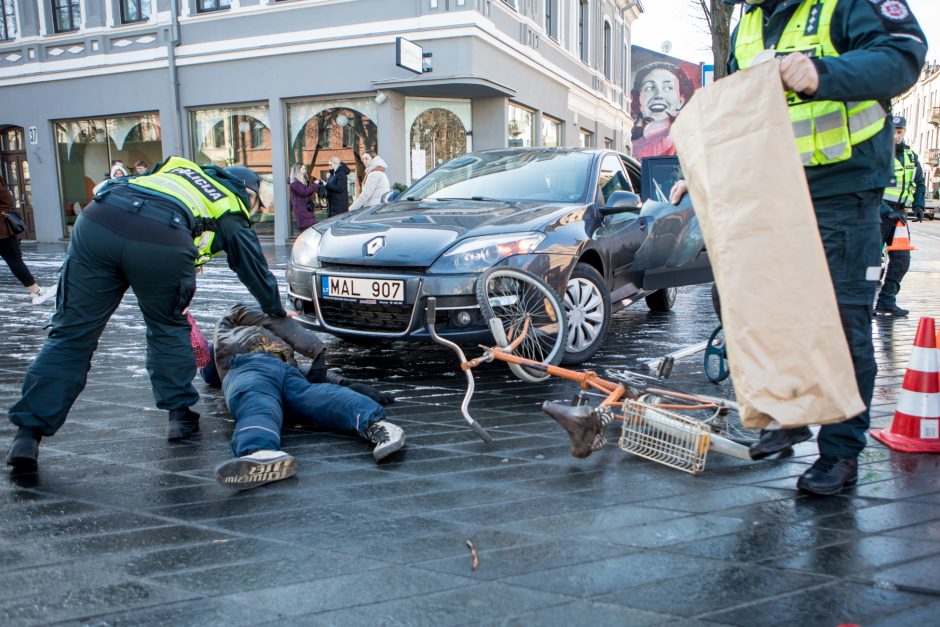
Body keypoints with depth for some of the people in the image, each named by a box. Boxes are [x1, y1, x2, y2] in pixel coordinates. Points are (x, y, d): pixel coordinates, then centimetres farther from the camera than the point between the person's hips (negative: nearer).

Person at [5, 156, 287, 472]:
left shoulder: (181, 169, 38)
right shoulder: (232, 215, 25)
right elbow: (256, 270, 32)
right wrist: (277, 311, 46)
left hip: (96, 222, 3)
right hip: (163, 242, -3)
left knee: (71, 334, 7)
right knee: (168, 330, 21)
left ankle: (28, 434, 5)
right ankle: (180, 414, 24)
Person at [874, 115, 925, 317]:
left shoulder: (911, 156, 13)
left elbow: (920, 183, 25)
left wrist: (918, 206, 9)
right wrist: (887, 212, -22)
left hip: (899, 213, 7)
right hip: (879, 212, -7)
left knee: (901, 259, 3)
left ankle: (886, 301, 8)